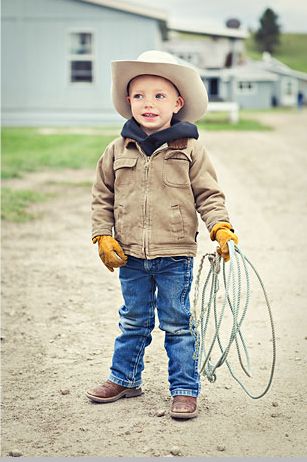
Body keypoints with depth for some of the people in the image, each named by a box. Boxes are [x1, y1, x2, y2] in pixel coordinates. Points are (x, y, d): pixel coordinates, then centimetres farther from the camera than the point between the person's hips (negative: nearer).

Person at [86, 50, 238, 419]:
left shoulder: (190, 150, -4)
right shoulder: (118, 151, 2)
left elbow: (208, 194, -1)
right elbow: (102, 197, 8)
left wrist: (220, 227, -15)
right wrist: (103, 236, 0)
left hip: (174, 255, -2)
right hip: (130, 255, 3)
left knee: (177, 325, 7)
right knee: (133, 322, 17)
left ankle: (184, 389, 17)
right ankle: (124, 378, 33)